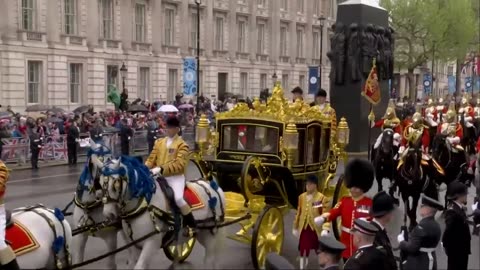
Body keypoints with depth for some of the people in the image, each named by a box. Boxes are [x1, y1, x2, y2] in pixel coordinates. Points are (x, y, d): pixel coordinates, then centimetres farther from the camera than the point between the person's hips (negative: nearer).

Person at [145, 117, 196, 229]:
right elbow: (152, 158, 11)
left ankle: (191, 224, -10)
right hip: (161, 177, 6)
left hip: (176, 176, -6)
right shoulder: (159, 142, 13)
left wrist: (161, 169, -27)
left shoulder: (182, 145, -4)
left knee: (178, 198, -28)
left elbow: (179, 164, -16)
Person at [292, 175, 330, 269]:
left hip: (317, 229, -3)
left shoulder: (322, 198, -9)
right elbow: (298, 213, 14)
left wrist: (325, 229, -27)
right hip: (304, 229, 3)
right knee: (303, 251, 6)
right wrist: (295, 227, 16)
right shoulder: (301, 197, 6)